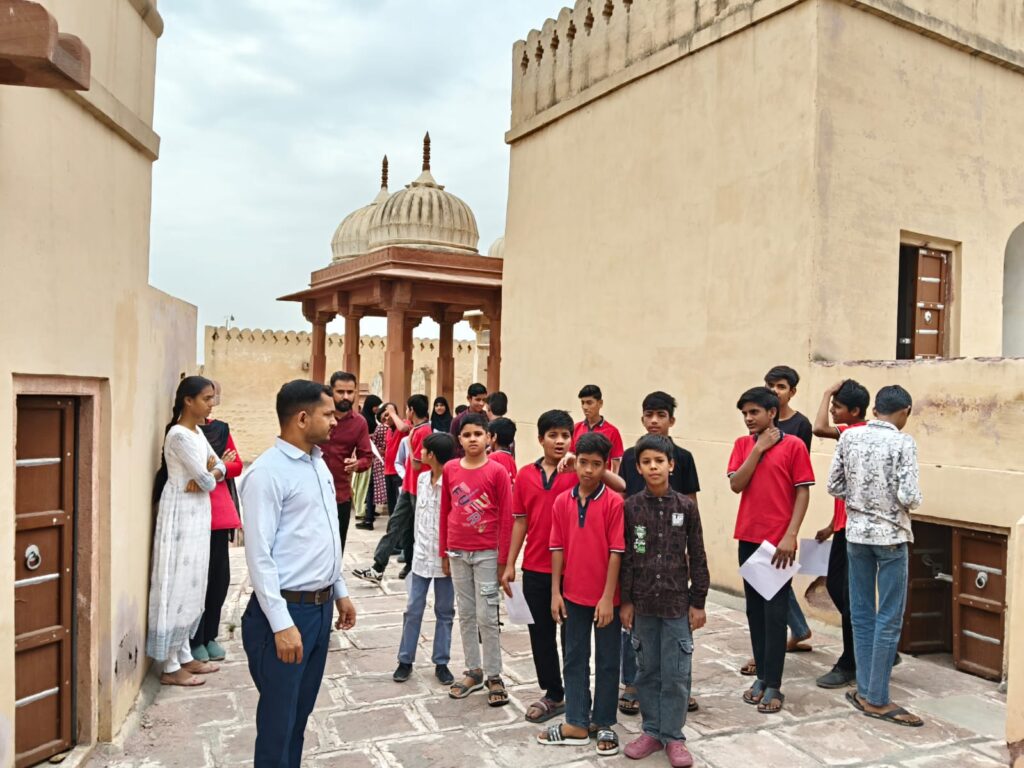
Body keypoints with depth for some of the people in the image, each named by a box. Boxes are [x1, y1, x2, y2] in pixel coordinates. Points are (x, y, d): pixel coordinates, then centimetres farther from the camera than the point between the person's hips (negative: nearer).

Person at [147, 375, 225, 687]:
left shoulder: (197, 431, 10)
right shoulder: (180, 435, -18)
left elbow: (220, 468, 11)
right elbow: (208, 482, -19)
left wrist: (207, 473, -8)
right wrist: (207, 473, 2)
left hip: (197, 515, 9)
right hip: (181, 516, -9)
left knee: (191, 587, 14)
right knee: (177, 586, -2)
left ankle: (184, 656, 25)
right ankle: (171, 667, 8)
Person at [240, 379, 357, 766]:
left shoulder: (319, 464, 9)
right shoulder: (268, 472, -17)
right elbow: (259, 555, -19)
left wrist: (340, 591, 18)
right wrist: (282, 623, -21)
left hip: (321, 606, 8)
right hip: (288, 609, -8)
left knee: (301, 713, 18)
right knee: (278, 720, 5)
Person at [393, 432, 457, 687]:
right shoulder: (422, 479, 4)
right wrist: (418, 543, 13)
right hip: (422, 554, 5)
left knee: (445, 612, 10)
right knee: (413, 609, 10)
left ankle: (441, 663, 22)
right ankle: (405, 660, 22)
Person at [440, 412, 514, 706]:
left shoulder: (497, 472, -9)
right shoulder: (450, 469, 2)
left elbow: (506, 517, -7)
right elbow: (445, 512, 9)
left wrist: (503, 560, -8)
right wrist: (444, 552, 10)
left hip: (487, 554, -4)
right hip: (457, 553, 4)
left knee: (487, 616, 0)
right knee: (465, 614, 12)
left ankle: (494, 676, 14)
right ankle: (474, 671, 26)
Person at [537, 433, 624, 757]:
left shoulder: (614, 503, -12)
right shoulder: (562, 502, 0)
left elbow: (616, 552, -12)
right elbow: (558, 548, 3)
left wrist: (608, 597, -14)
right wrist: (555, 592, 1)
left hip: (606, 597, -4)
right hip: (573, 594, 4)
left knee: (607, 661, 11)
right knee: (575, 658, 13)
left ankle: (604, 724, 25)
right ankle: (576, 724, 26)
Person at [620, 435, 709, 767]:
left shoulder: (686, 506, -4)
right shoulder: (630, 507, -3)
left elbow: (697, 558, 0)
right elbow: (625, 557, 0)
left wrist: (698, 602, -1)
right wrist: (625, 601, -1)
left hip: (677, 602, -1)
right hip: (642, 602, 1)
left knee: (676, 673, 5)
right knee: (648, 671, 12)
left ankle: (673, 736, 20)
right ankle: (652, 731, 26)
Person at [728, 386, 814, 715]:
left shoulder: (794, 445, -5)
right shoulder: (743, 445, 7)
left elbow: (803, 492, -6)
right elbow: (736, 485, -5)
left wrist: (790, 536, -14)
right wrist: (758, 447, -10)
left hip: (778, 541, -4)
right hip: (748, 538, 5)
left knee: (775, 612, 0)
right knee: (754, 609, 11)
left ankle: (773, 685, 9)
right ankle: (762, 676, 23)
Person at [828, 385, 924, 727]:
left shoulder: (849, 437, 1)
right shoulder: (903, 443, -13)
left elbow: (834, 486, 3)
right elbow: (909, 497, -17)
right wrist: (912, 500, 5)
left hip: (857, 532, 5)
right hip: (890, 535, -5)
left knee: (861, 613, 13)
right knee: (889, 619, 3)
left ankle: (865, 690, 21)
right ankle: (876, 699, 9)